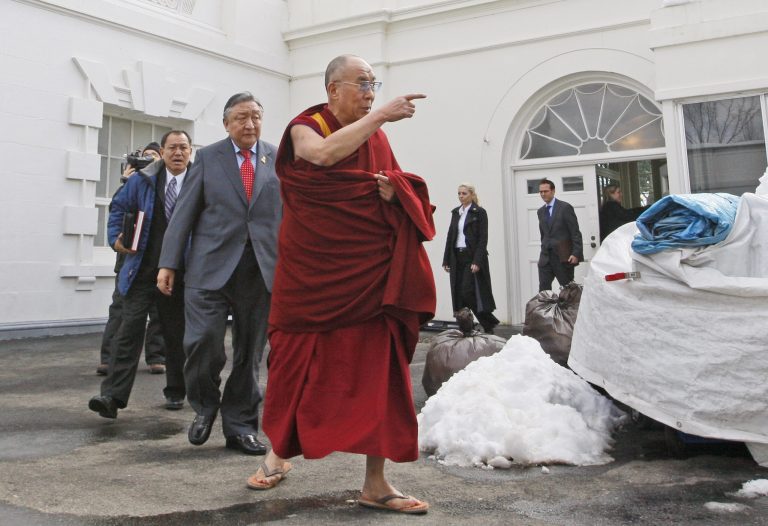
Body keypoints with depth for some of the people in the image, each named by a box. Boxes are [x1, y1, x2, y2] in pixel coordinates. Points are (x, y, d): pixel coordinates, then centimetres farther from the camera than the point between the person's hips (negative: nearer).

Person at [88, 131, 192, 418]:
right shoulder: (143, 180, 5)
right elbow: (119, 207, 14)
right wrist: (116, 238, -1)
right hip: (142, 272, 0)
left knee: (176, 335, 11)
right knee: (129, 330, -7)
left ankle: (175, 392, 25)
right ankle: (113, 395, -8)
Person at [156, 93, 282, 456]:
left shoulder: (279, 159, 9)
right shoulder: (207, 158, 6)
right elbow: (184, 213, 3)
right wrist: (168, 263, -3)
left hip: (262, 270, 2)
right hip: (211, 267, -1)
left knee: (249, 352, 7)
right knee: (203, 340, -12)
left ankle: (240, 427, 21)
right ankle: (205, 405, 17)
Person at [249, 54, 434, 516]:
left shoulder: (377, 137, 12)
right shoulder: (306, 127, -2)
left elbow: (399, 188, 17)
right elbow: (324, 154, -25)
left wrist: (394, 191, -7)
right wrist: (379, 115, -24)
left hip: (369, 269, 4)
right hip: (313, 267, -3)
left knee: (375, 367, -2)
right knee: (299, 360, 4)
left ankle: (376, 482, 5)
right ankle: (279, 454, 28)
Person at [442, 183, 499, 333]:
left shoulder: (479, 212, -4)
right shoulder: (455, 212, 13)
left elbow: (483, 239, -10)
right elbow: (450, 235, 14)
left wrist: (477, 261, -18)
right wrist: (446, 260, 9)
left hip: (472, 257, -6)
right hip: (457, 257, 6)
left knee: (468, 292, -12)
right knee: (458, 293, 3)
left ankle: (489, 324, 3)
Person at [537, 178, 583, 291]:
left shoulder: (565, 207, -5)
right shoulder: (540, 211, 14)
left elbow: (575, 233, -9)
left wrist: (575, 254, -16)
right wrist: (545, 250, 13)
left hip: (563, 256, -5)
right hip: (546, 257, 5)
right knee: (543, 289, -3)